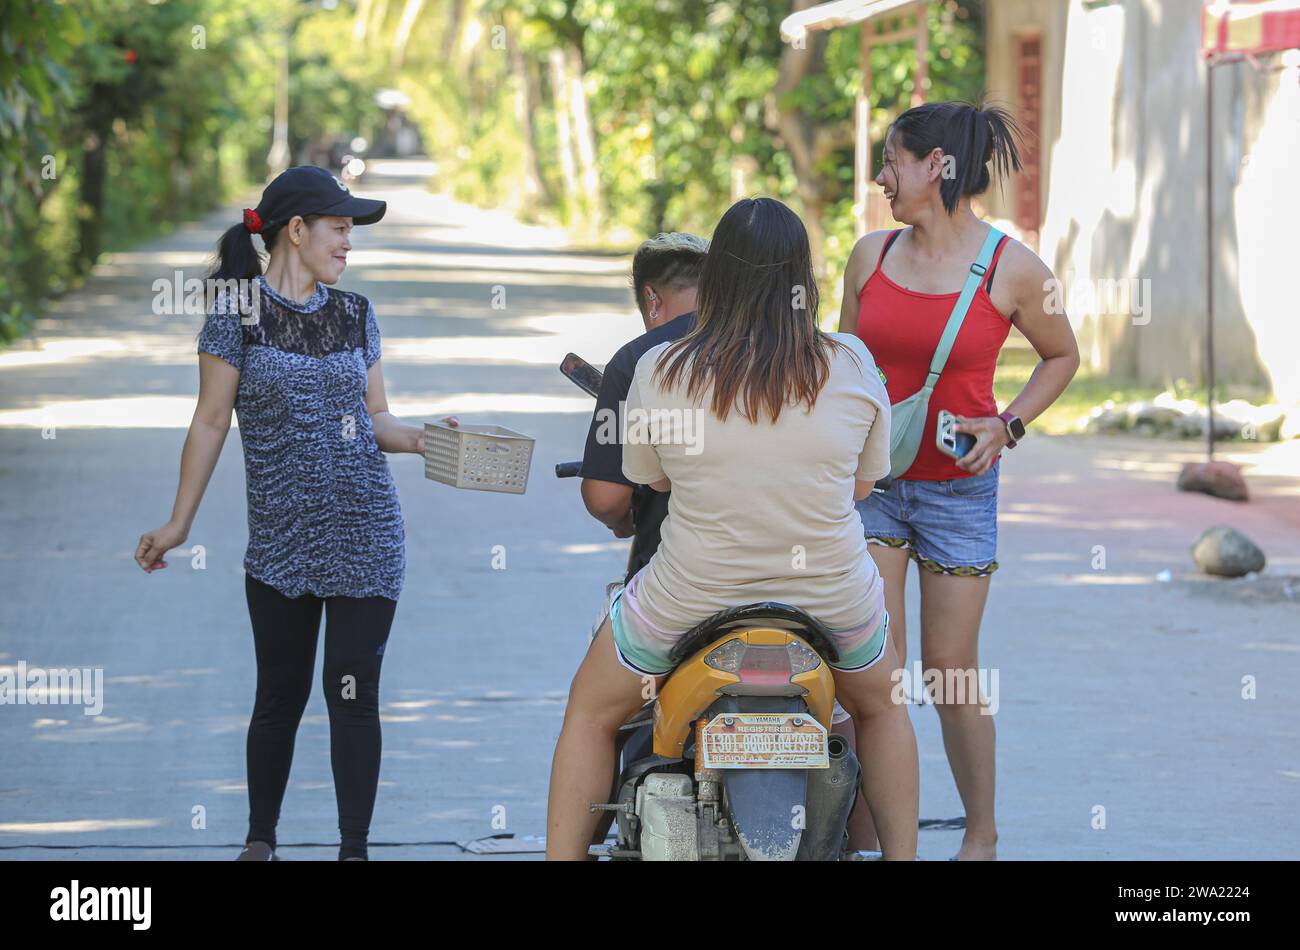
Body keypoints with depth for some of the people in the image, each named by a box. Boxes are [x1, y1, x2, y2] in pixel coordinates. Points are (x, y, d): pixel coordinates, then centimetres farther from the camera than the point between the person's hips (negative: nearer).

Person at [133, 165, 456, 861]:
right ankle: (259, 842, 23)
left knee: (353, 694, -3)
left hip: (365, 536, 2)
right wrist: (179, 523, -1)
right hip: (280, 539, -2)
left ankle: (355, 850, 1)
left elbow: (375, 419, 15)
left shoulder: (354, 315, 10)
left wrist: (426, 438, -5)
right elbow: (211, 422, -1)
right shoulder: (238, 313, -2)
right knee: (280, 697, 6)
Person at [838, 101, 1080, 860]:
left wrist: (1010, 426, -7)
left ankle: (982, 834, 18)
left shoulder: (1014, 270, -7)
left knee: (951, 670, 2)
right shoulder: (872, 256, 3)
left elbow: (1063, 355, 7)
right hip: (870, 478, 3)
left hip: (959, 485, -3)